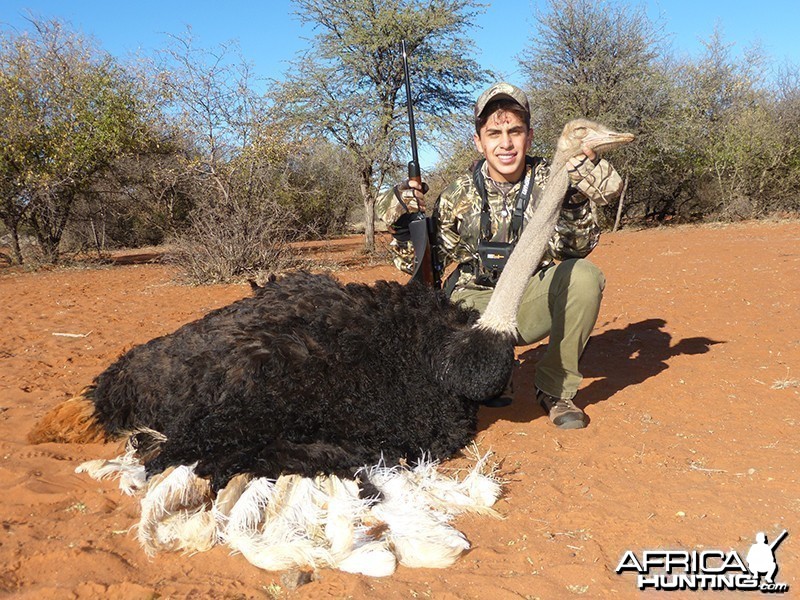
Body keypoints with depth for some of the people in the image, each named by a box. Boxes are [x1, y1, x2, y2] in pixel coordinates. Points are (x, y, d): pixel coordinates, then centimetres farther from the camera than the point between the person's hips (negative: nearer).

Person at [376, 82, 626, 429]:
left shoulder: (548, 181, -5)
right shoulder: (458, 196, -4)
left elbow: (577, 249, -13)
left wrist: (572, 199, -28)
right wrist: (402, 222, -17)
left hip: (533, 301, 1)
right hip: (477, 303, -1)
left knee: (584, 276, -29)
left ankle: (555, 390, -10)